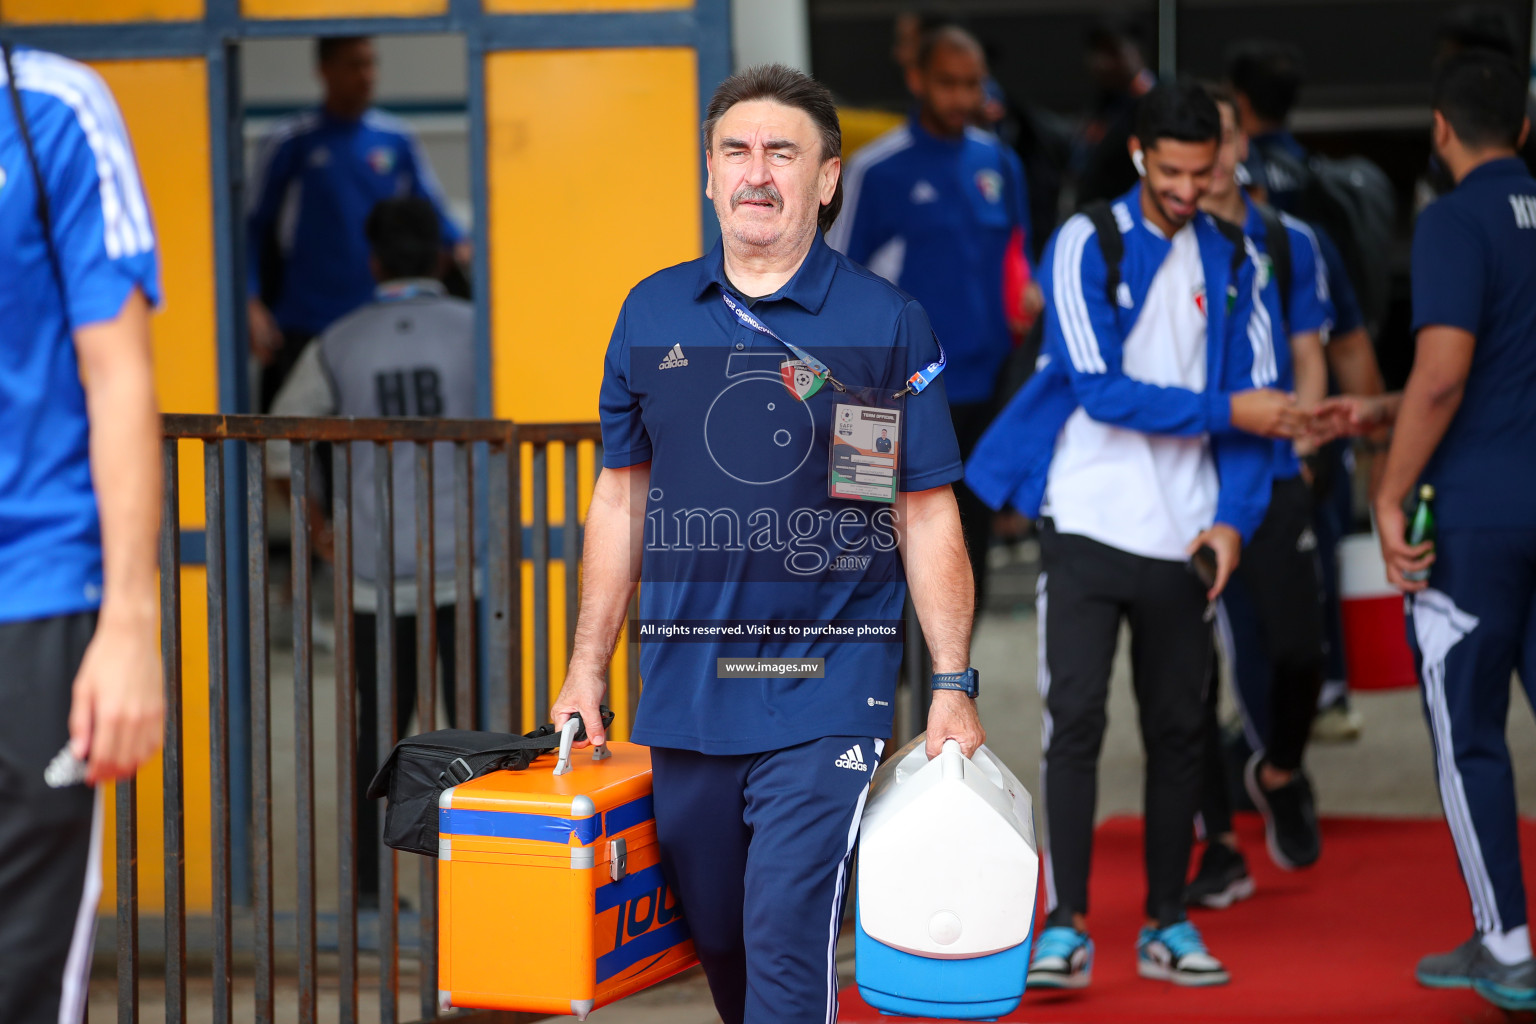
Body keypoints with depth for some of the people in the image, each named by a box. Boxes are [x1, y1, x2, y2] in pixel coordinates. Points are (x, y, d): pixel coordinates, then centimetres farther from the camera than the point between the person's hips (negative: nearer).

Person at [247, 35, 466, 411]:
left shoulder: (397, 140, 8)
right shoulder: (291, 143, 0)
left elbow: (432, 213, 13)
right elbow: (254, 225, 3)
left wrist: (460, 249, -9)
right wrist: (252, 305, -8)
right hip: (305, 328, -3)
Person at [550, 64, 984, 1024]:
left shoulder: (887, 324, -2)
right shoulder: (653, 314, 8)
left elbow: (928, 516, 0)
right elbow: (621, 499, 14)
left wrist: (954, 684, -6)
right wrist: (587, 674, 11)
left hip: (826, 692, -4)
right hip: (685, 689, 4)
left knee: (787, 937, -12)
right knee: (717, 942, 12)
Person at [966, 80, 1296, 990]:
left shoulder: (1233, 260, 9)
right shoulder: (1087, 244, -3)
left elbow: (1260, 396, 8)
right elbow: (1101, 389, -11)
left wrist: (1235, 516, -5)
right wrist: (1224, 411, -11)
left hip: (1185, 535, 4)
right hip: (1088, 527, -4)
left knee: (1180, 729, 7)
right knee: (1076, 721, -9)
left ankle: (1168, 925, 16)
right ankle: (1066, 926, -6)